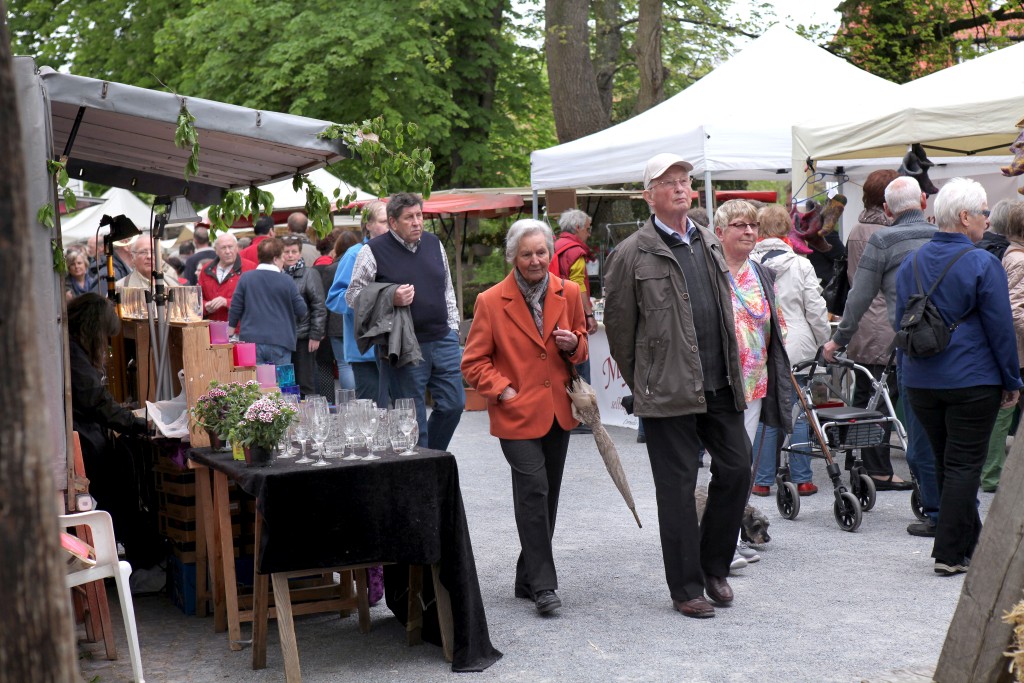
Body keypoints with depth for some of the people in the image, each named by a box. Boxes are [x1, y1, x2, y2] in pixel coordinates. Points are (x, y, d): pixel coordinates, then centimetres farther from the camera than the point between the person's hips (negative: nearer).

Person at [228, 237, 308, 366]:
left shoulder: (245, 278, 1)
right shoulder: (287, 281, -5)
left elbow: (235, 308, 1)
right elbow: (301, 311, -2)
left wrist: (231, 327, 15)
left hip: (251, 340, 2)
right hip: (280, 342, -2)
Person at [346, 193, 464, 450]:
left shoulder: (434, 244, 11)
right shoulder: (374, 251, -6)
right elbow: (353, 295, -3)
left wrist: (452, 328, 16)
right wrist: (391, 299, -17)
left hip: (443, 340, 5)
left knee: (453, 404, 6)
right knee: (412, 417, 0)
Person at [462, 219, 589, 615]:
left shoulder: (569, 294, 5)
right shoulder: (491, 302, -6)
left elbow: (581, 347, 17)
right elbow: (474, 363, -3)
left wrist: (573, 344, -5)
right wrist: (503, 391, -14)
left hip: (558, 412, 5)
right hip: (517, 415, -5)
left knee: (548, 496, 11)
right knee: (534, 492, -13)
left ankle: (528, 579, 24)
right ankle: (543, 585, -7)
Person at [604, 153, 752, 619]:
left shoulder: (710, 245, 14)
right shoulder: (632, 255, -5)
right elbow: (618, 324, -1)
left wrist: (732, 372, 18)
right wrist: (641, 382, 4)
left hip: (719, 386, 6)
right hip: (668, 391, -6)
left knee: (737, 469, 5)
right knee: (677, 488, 1)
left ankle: (714, 566, 24)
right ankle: (686, 587, 12)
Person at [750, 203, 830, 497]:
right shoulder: (801, 266, -4)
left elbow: (737, 310, -1)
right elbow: (816, 310, -1)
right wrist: (824, 343, 13)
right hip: (796, 348, 0)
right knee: (798, 414, 7)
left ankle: (762, 480, 10)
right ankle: (802, 479, 11)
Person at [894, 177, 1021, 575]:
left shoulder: (911, 263, 7)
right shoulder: (982, 264, -12)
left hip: (920, 383, 6)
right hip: (972, 382, -6)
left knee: (945, 463, 16)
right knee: (964, 465, 0)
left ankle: (968, 542, 27)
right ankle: (950, 554, 0)